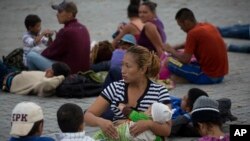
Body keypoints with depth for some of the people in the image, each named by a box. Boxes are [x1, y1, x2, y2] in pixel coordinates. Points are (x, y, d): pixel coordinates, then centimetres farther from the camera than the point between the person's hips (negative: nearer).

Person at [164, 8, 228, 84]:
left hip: (209, 77, -8)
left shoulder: (193, 33, -17)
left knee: (171, 63, -10)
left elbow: (185, 59, -14)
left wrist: (172, 51, 3)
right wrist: (177, 47, 20)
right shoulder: (209, 26, 8)